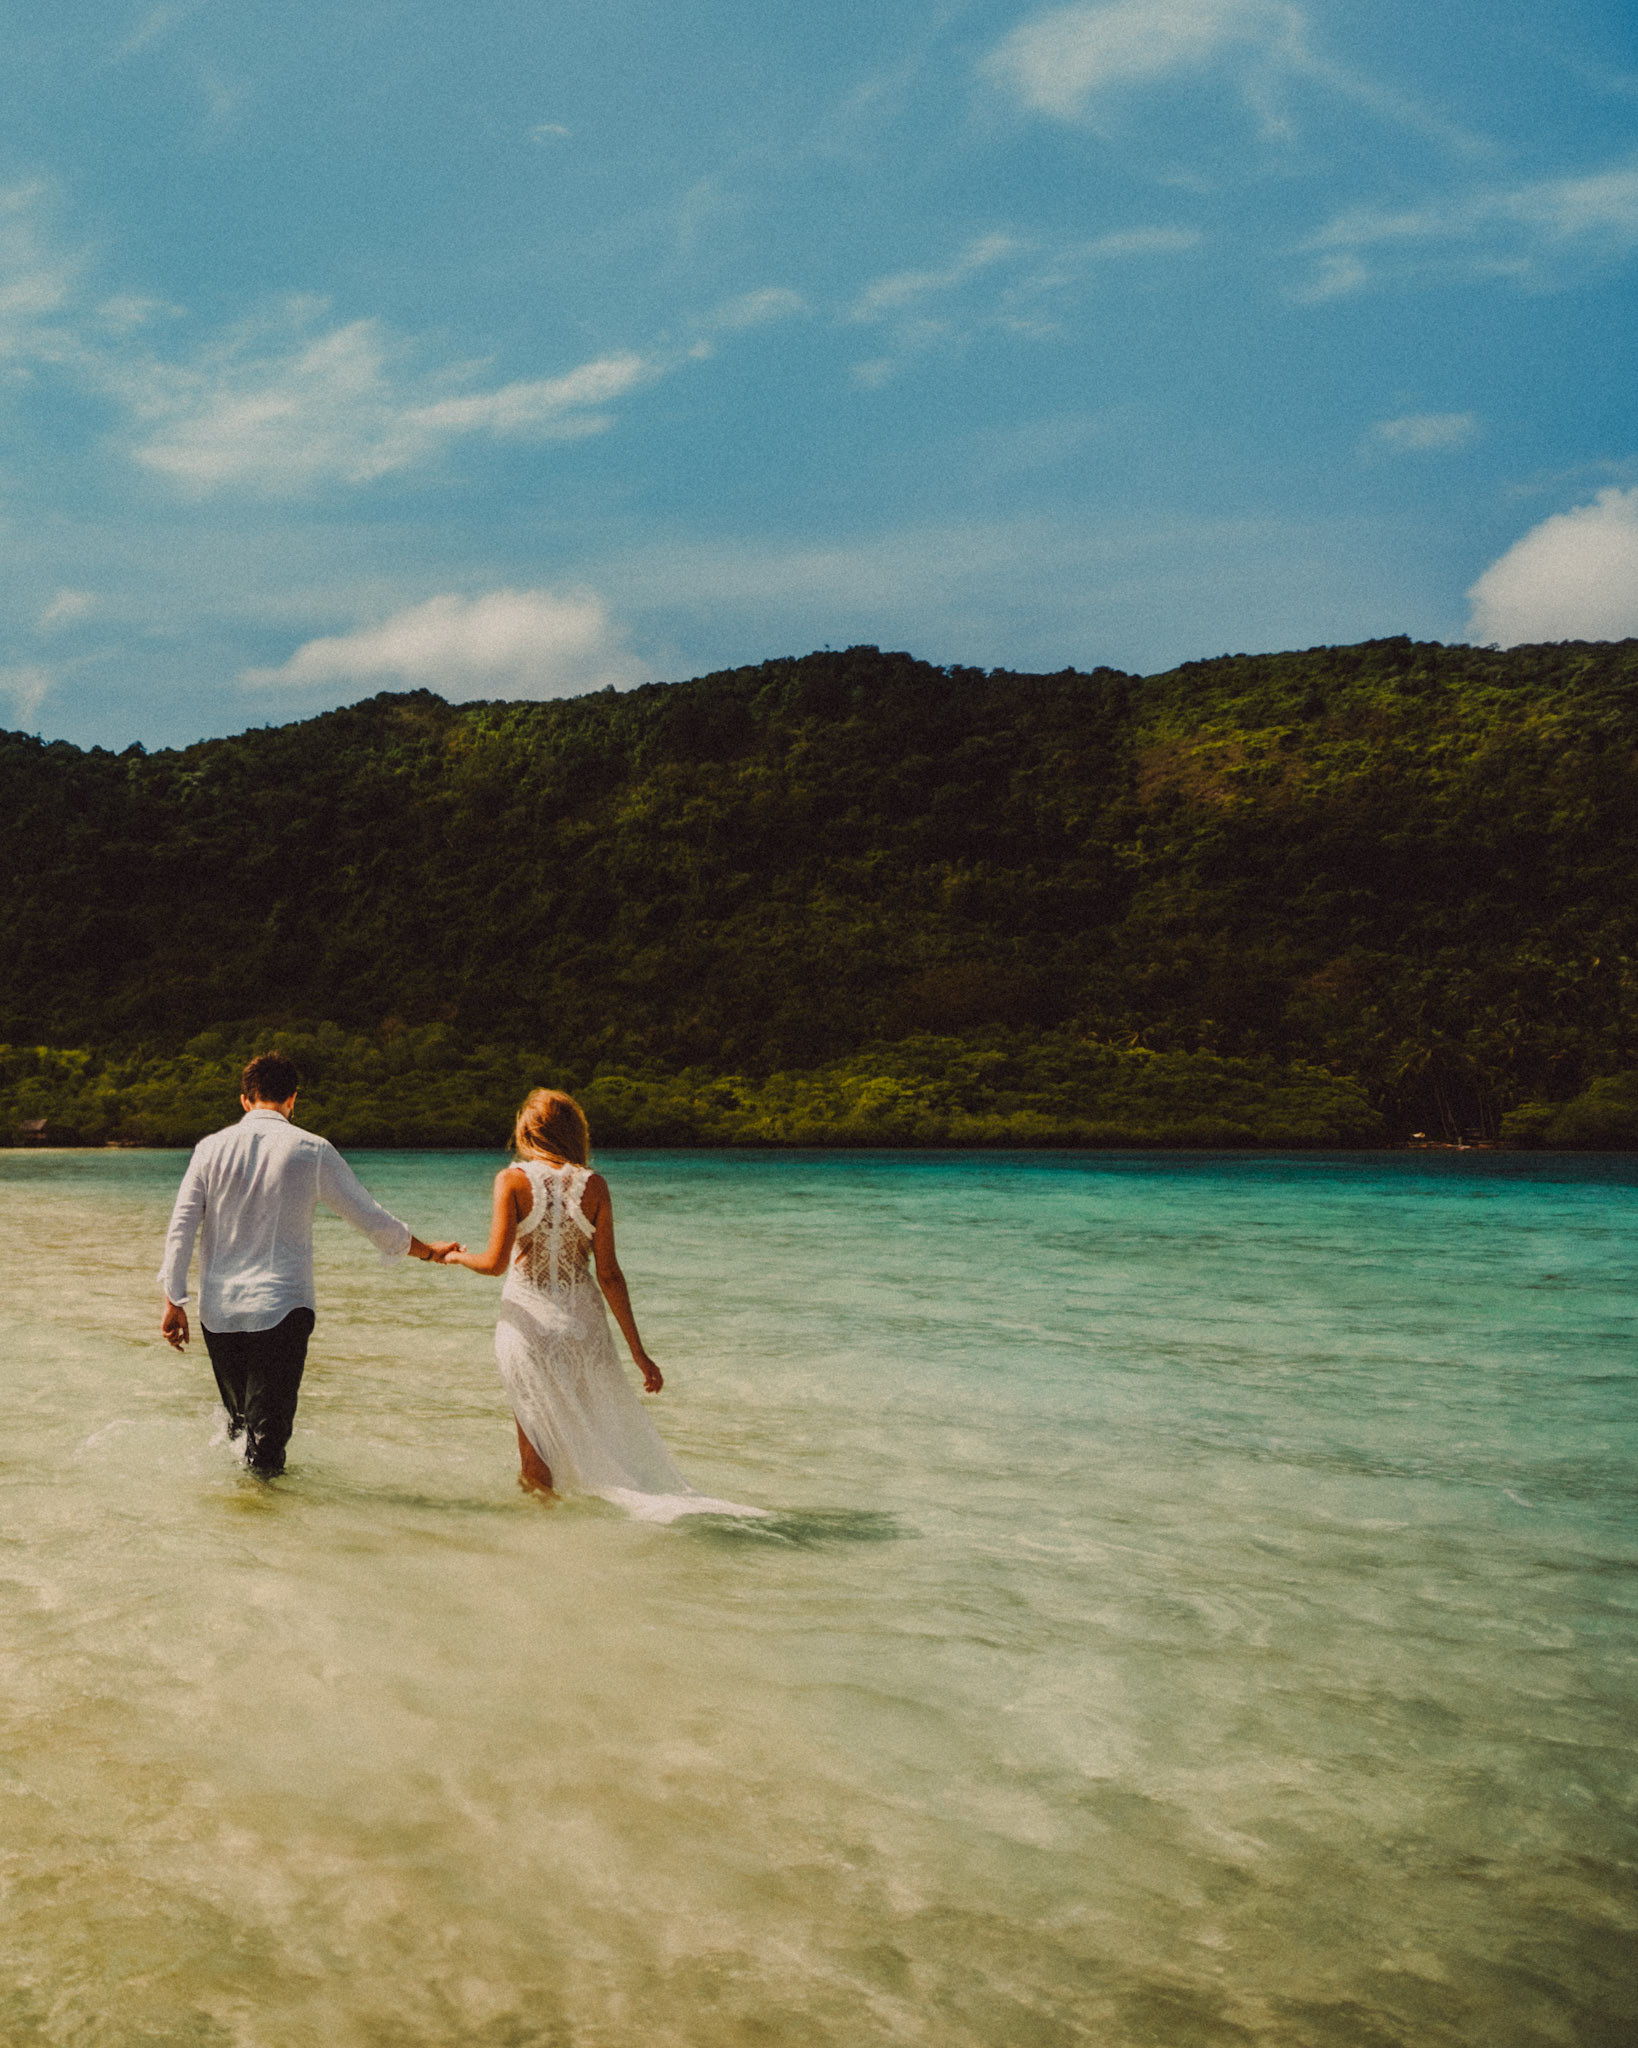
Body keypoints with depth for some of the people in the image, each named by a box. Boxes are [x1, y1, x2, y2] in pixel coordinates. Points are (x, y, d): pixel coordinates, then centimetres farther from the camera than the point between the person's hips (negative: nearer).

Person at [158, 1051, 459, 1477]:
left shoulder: (212, 1147, 3)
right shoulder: (312, 1151, -2)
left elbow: (180, 1229, 0)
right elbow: (373, 1221, 4)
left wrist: (174, 1301, 6)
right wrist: (428, 1251, 18)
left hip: (218, 1309, 3)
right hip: (281, 1308, -3)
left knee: (239, 1417, 19)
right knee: (269, 1427, 0)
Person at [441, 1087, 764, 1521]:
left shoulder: (512, 1180, -6)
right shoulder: (593, 1185, 0)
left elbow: (496, 1262, -14)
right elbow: (608, 1274, -2)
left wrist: (457, 1256, 10)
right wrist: (637, 1350, 2)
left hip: (528, 1321, -2)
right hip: (583, 1323, 3)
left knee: (535, 1435, 10)